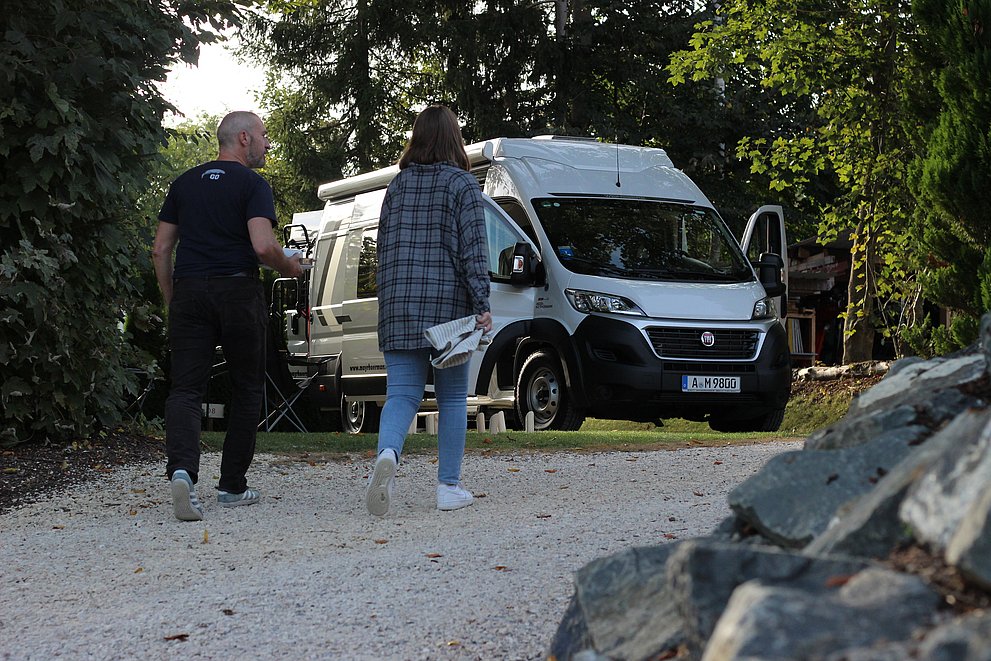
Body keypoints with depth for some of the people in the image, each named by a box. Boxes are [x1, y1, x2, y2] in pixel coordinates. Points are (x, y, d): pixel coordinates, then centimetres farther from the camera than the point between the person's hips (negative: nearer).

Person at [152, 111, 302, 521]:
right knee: (247, 390, 11)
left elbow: (160, 250, 12)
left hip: (189, 293, 4)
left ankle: (182, 470, -28)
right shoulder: (252, 184, -3)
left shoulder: (184, 183, 14)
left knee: (185, 390, -3)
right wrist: (288, 267, 2)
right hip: (237, 291, -3)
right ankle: (232, 487, 14)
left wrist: (172, 302, 19)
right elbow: (263, 245, -17)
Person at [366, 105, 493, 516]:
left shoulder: (397, 185, 11)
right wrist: (482, 304, -12)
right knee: (452, 397, 8)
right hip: (448, 304, -3)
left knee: (401, 394, 0)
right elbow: (473, 248, -10)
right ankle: (449, 487, 9)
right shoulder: (462, 185, -2)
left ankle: (387, 453, -30)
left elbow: (384, 247, 14)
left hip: (398, 306, 3)